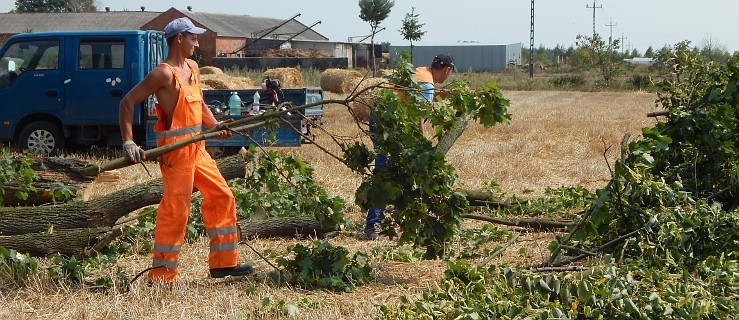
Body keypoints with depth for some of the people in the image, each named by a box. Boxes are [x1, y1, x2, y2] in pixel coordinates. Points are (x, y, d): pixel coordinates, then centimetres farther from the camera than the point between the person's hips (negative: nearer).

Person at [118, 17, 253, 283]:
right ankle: (162, 275, -2)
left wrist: (215, 126, 7)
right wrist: (128, 142, -20)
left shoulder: (192, 68, 14)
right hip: (175, 149, -9)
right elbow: (127, 102, -14)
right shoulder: (164, 73, -13)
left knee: (221, 197, 13)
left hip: (196, 148, 9)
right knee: (176, 208, -8)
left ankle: (223, 262, 21)